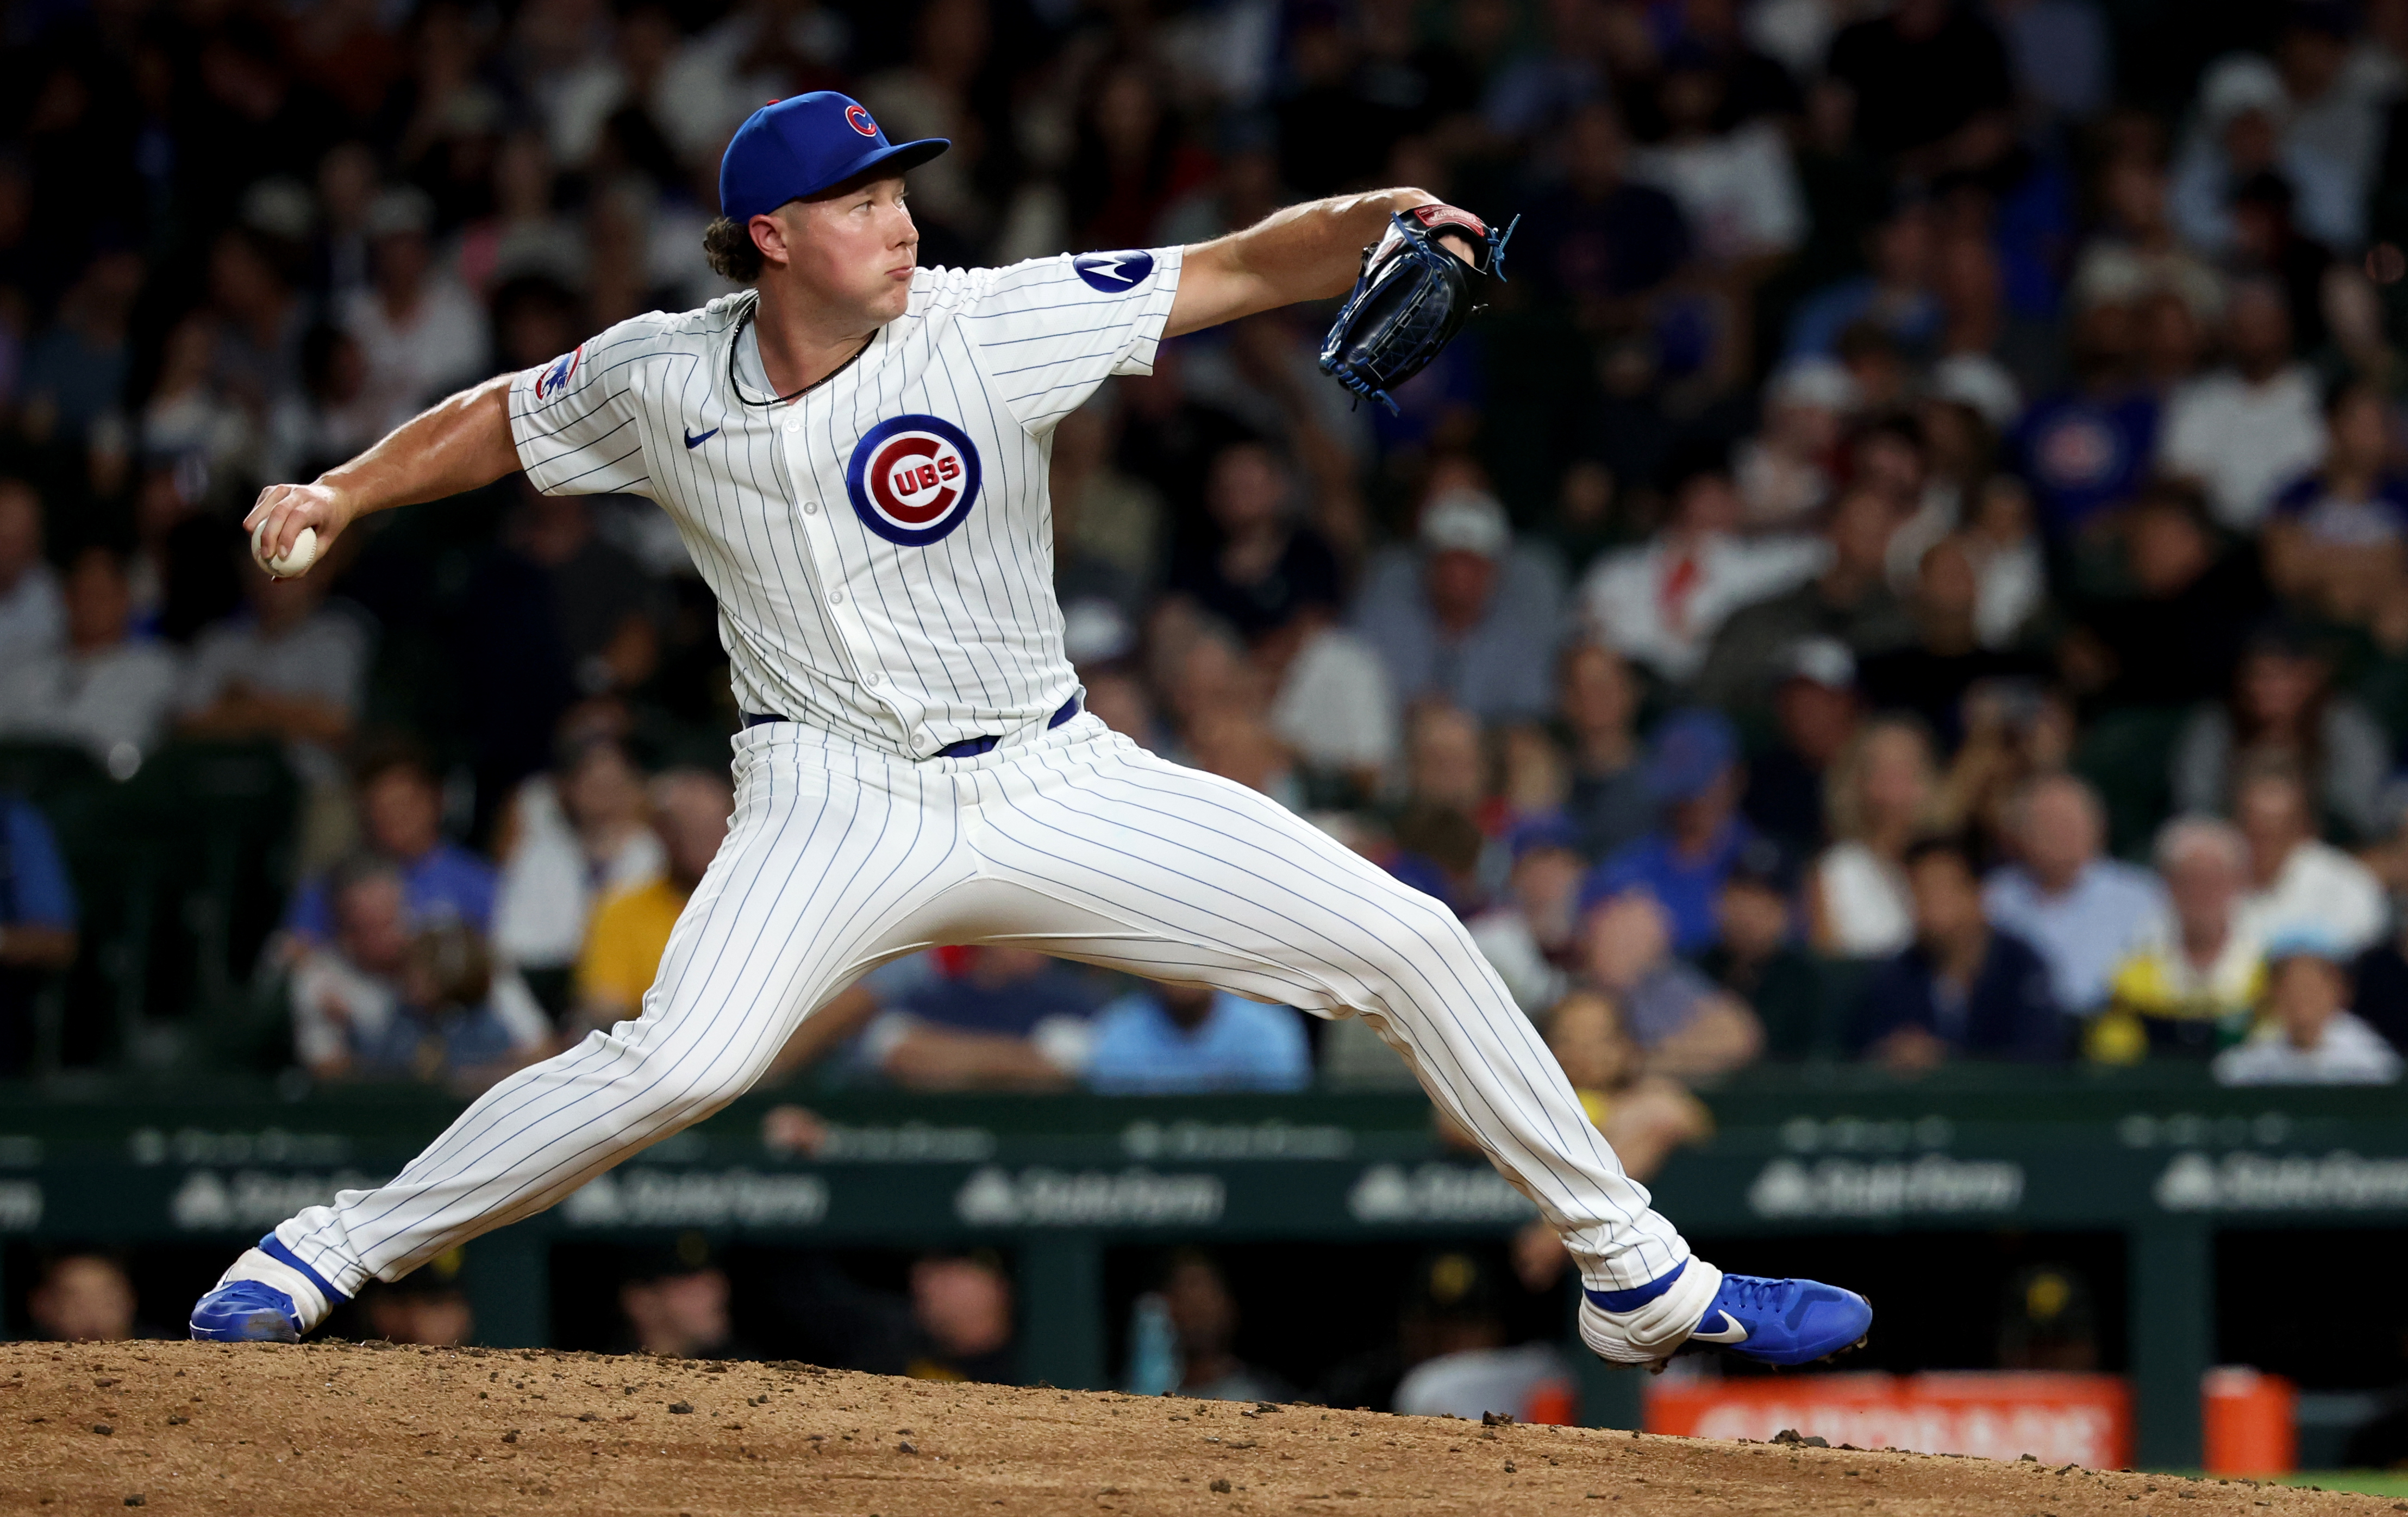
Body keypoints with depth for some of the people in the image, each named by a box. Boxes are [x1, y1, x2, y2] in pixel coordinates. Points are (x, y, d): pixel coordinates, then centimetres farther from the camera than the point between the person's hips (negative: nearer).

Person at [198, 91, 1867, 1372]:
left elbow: (1243, 273, -14)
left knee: (1411, 940, -5)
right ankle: (331, 1253, -13)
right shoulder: (663, 379, -5)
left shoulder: (991, 325, -11)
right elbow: (499, 420, 13)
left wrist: (1372, 221, -32)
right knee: (681, 1060, -29)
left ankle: (1637, 1275, 9)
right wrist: (337, 495, -1)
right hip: (838, 803, -2)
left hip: (1057, 788, 2)